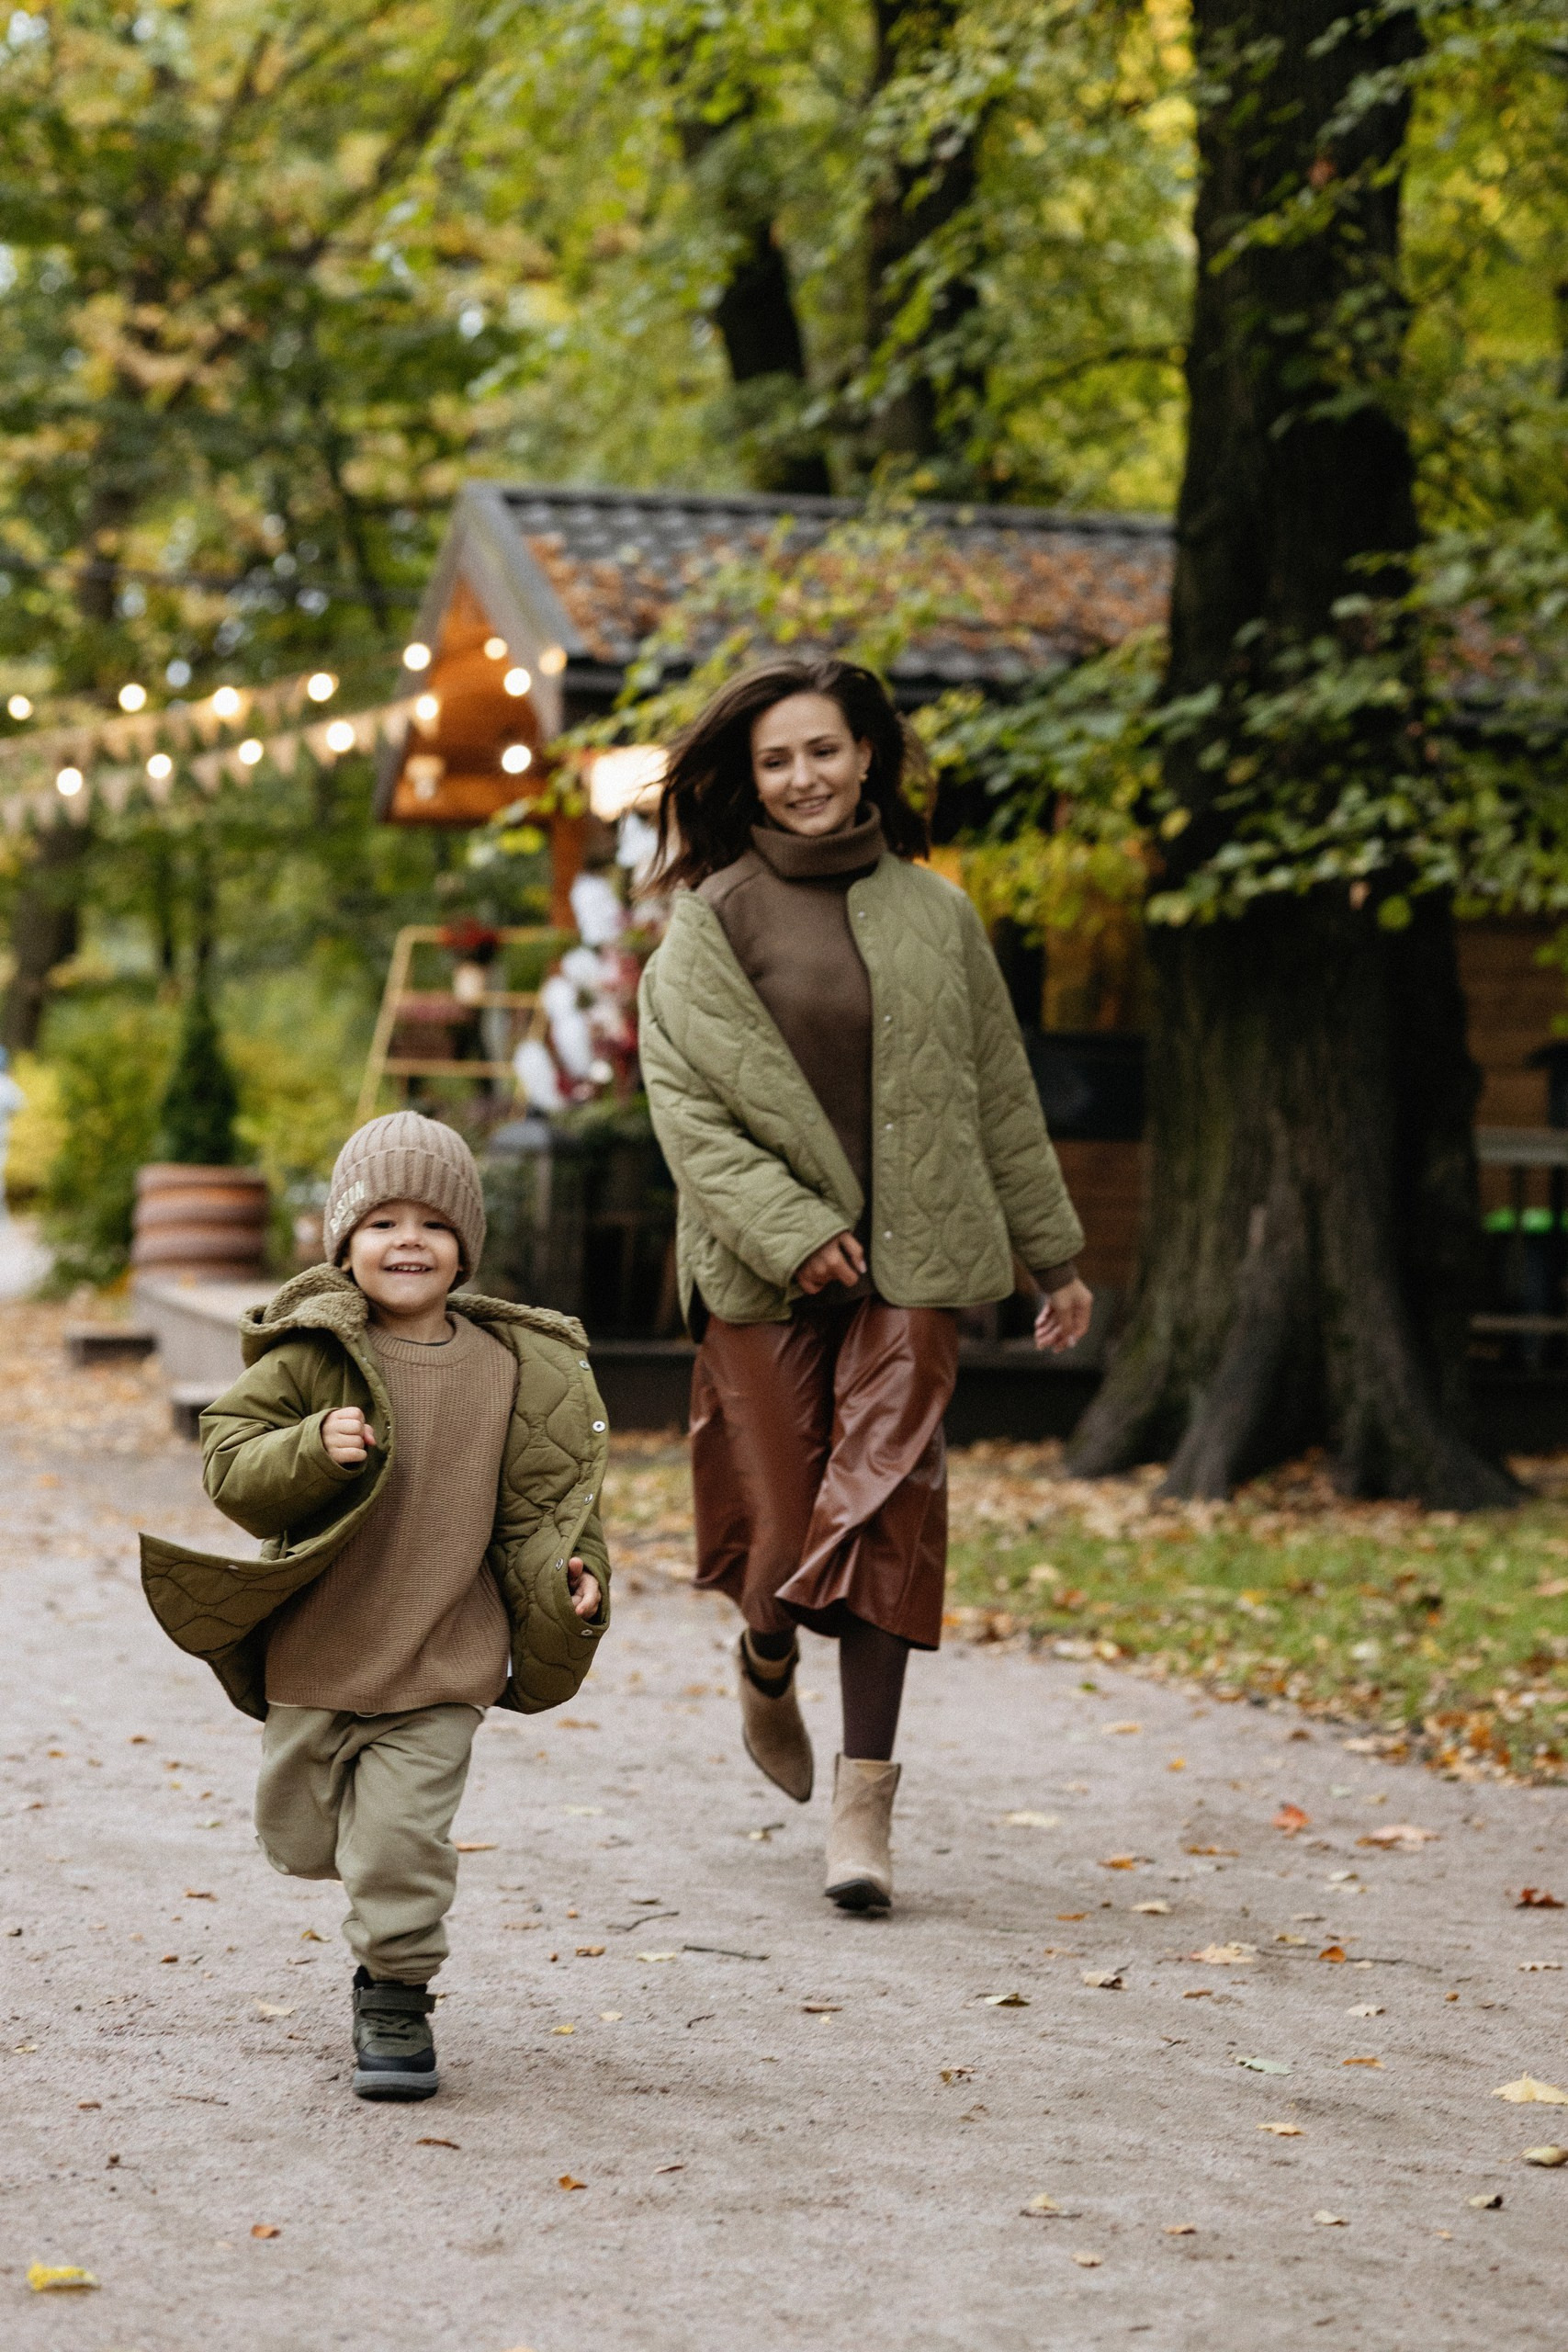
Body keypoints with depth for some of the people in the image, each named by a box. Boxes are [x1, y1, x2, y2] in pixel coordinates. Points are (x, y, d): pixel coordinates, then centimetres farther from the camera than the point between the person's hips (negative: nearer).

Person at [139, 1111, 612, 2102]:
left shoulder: (507, 1369, -1)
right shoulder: (309, 1357, -8)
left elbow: (533, 1504, 8)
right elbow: (230, 1462, -12)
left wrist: (566, 1574, -8)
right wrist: (314, 1451, -28)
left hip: (441, 1658, -1)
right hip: (313, 1650, 1)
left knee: (401, 1842, -7)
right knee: (301, 1838, 15)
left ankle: (396, 1998, 13)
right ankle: (394, 1895, 48)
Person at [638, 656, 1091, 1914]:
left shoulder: (933, 913, 10)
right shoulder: (712, 920, 2)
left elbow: (1001, 1095, 16)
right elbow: (683, 1102, -4)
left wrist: (1056, 1254, 19)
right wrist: (790, 1230, -14)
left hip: (914, 1261, 1)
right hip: (764, 1270, -1)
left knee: (886, 1517, -8)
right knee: (783, 1525, 0)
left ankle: (866, 1803, -4)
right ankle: (767, 1669, 36)